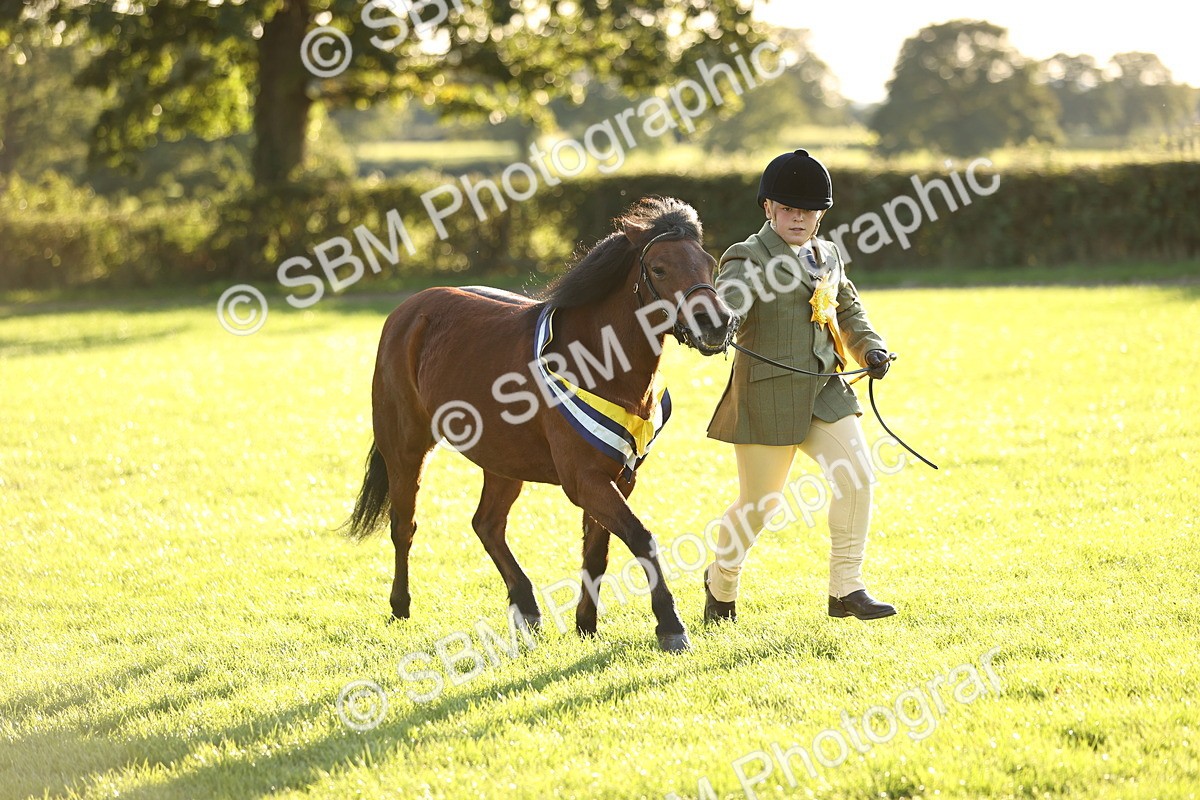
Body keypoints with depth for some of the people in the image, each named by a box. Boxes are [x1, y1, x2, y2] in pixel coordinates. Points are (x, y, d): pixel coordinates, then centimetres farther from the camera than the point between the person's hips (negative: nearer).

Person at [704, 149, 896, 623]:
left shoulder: (827, 256, 13)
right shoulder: (749, 258, -8)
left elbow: (849, 311, 27)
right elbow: (727, 298, -28)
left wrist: (871, 350, 9)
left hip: (824, 389, 6)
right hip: (769, 393, -6)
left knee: (856, 475, -13)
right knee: (758, 507, 3)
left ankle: (846, 589, -6)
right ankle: (720, 580, 31)